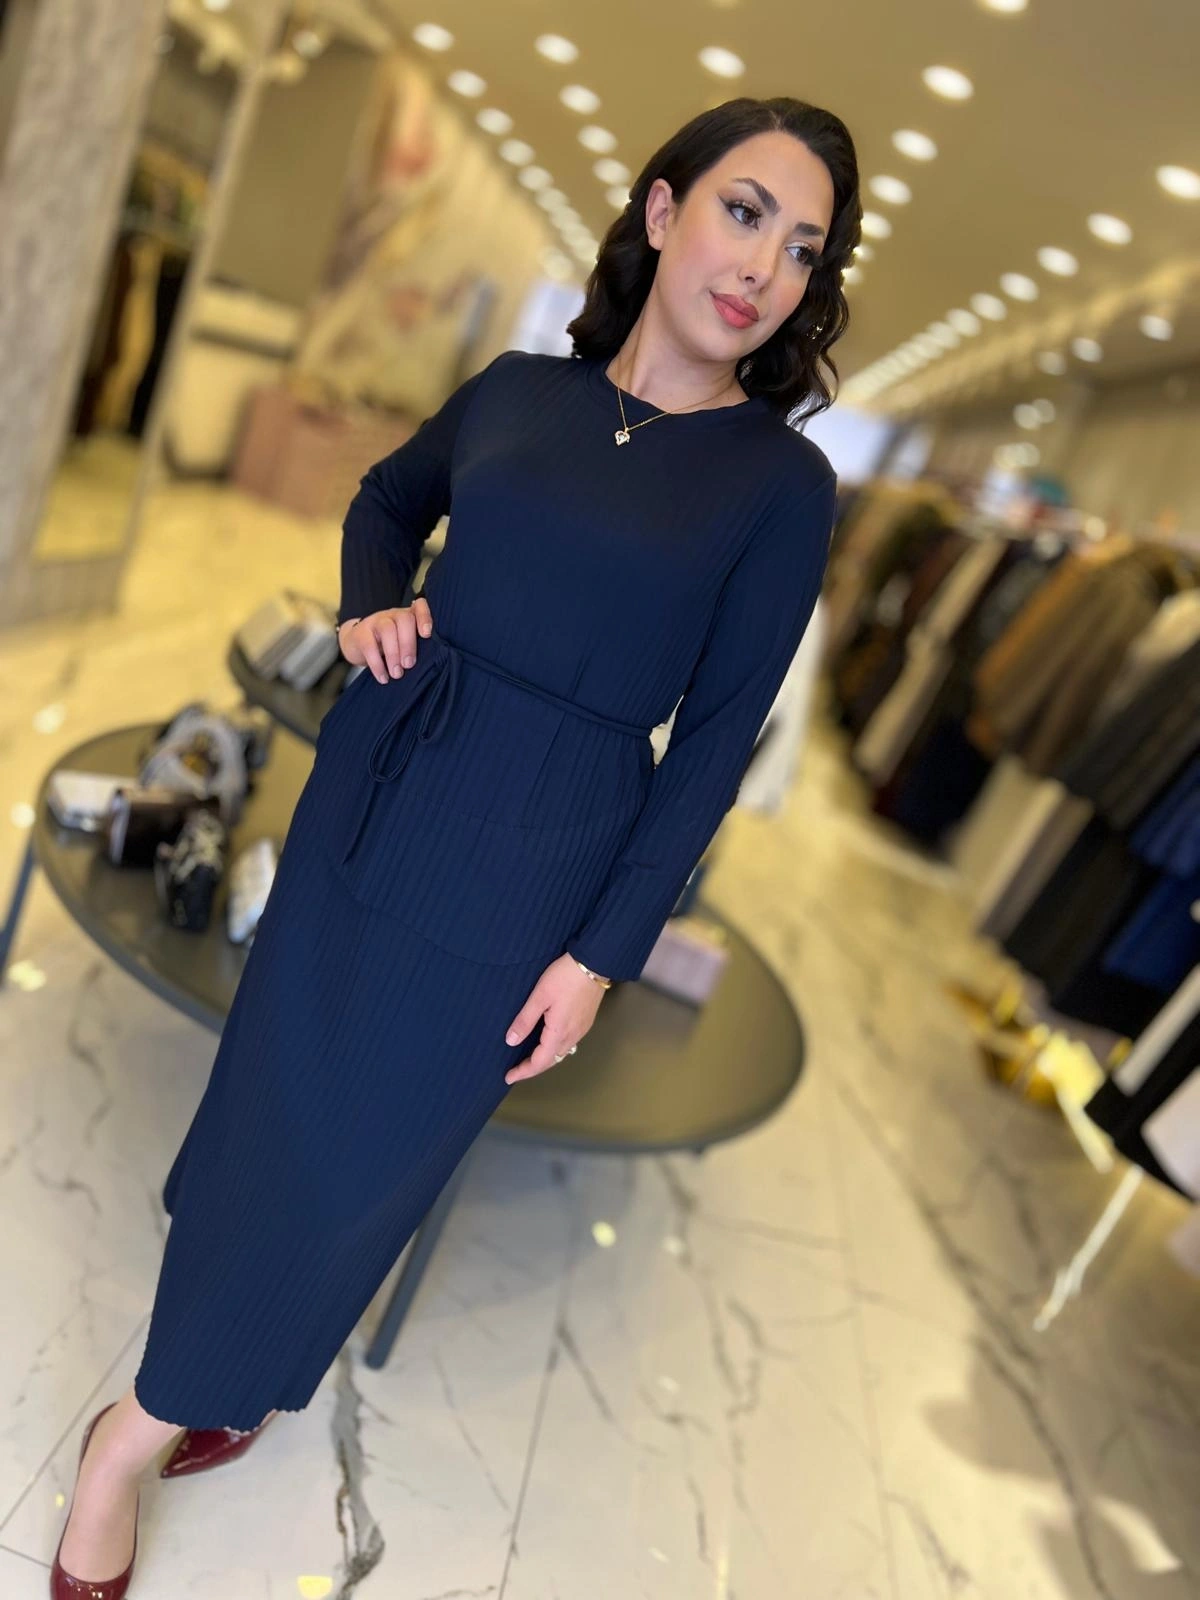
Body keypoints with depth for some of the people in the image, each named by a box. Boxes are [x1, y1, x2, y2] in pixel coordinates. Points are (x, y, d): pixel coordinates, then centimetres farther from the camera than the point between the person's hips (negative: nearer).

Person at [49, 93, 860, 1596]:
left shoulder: (782, 482, -6)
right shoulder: (517, 388, 4)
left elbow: (717, 738, -6)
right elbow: (385, 497, 22)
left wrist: (604, 952, -9)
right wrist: (367, 605, 1)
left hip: (523, 871, -3)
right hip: (366, 797, 4)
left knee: (354, 1163, 9)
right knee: (270, 1103, 16)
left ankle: (134, 1435, 35)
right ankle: (226, 1378, 46)